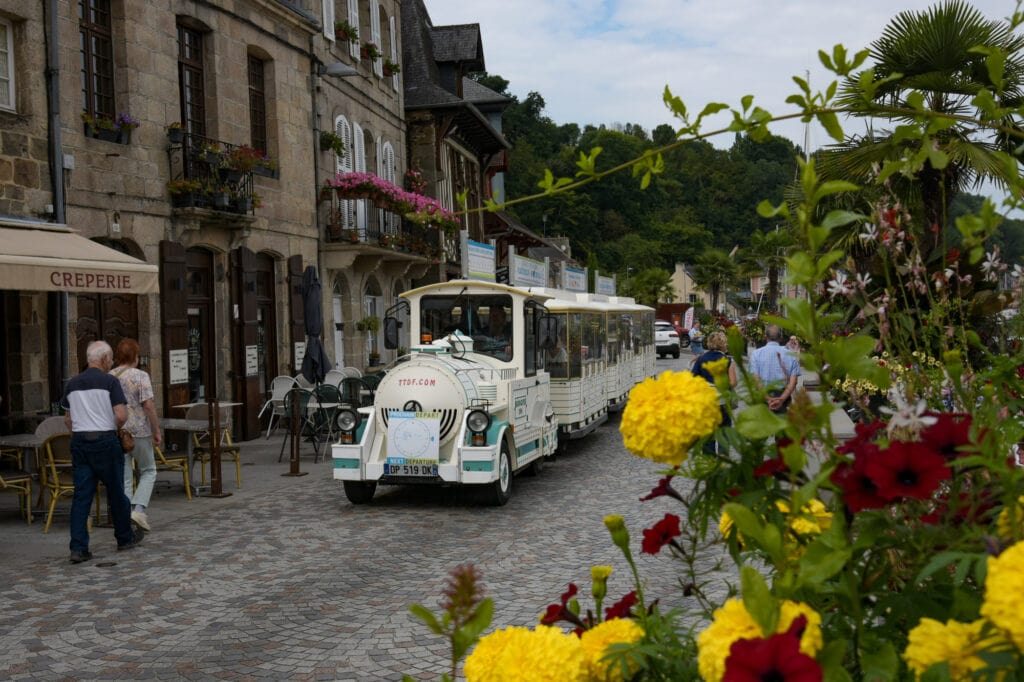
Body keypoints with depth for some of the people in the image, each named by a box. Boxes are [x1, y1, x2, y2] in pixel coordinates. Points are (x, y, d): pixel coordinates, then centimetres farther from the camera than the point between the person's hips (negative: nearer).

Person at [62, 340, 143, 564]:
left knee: (81, 495, 2)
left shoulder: (72, 384, 9)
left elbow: (68, 419, 15)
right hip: (105, 440, -4)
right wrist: (116, 427, 5)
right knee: (116, 491, 10)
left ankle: (78, 548, -4)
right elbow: (121, 415, -15)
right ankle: (125, 538, 25)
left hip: (79, 441, 5)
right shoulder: (110, 381, -8)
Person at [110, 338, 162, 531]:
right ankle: (139, 508, -5)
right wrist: (157, 431, -8)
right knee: (148, 471, 11)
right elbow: (148, 405, -15)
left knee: (124, 478, 9)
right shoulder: (140, 376, -10)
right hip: (139, 431, -4)